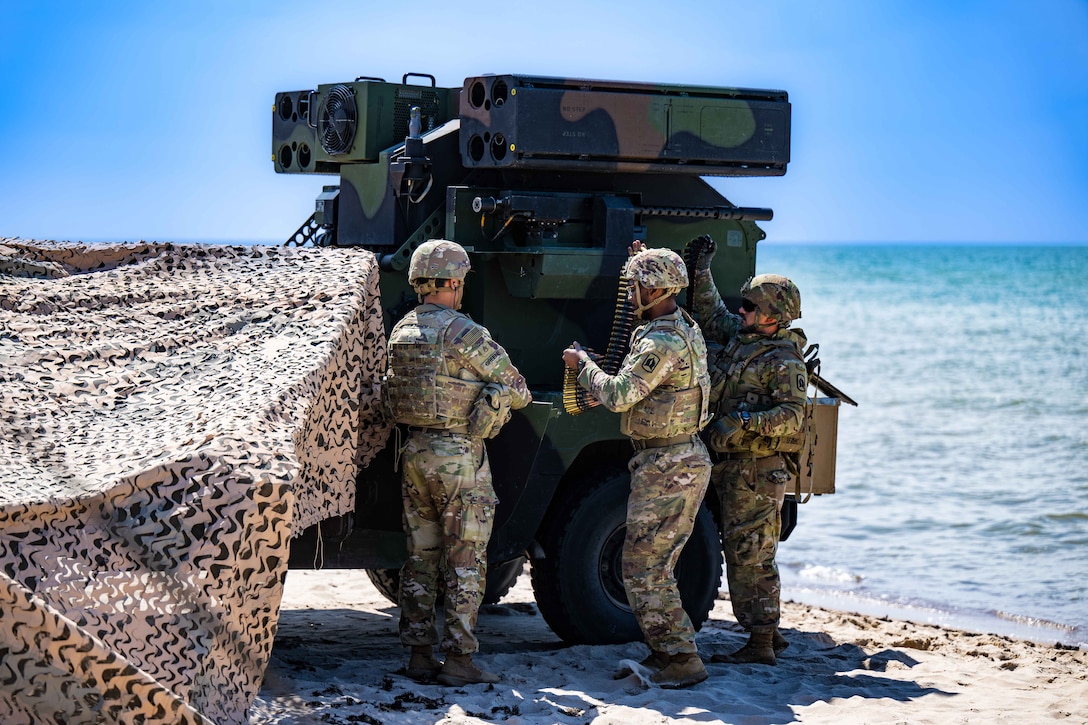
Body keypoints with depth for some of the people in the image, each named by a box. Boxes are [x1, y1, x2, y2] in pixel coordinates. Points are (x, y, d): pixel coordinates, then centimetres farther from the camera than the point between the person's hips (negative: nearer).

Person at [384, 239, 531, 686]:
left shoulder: (400, 332, 8)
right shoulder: (464, 334, -14)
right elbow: (516, 392, -9)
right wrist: (516, 395, 16)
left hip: (414, 454, 7)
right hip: (459, 456, -7)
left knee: (420, 558, 12)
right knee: (465, 562, 0)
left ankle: (419, 655, 15)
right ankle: (458, 661, 1)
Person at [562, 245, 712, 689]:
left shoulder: (662, 343, -20)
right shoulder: (685, 328, 12)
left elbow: (619, 395, -24)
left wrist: (583, 364, -6)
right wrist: (647, 263, 36)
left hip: (665, 469, -10)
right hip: (685, 464, 10)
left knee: (643, 569, -7)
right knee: (654, 566, 16)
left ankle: (682, 661, -5)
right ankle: (664, 653, 21)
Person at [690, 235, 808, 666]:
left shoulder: (784, 360, -12)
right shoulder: (739, 337, 13)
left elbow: (792, 415, -22)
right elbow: (710, 316, 31)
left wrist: (743, 423, -30)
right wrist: (702, 272, 23)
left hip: (759, 468, -9)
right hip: (730, 465, 9)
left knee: (751, 554, -8)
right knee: (741, 551, 14)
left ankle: (760, 645, -4)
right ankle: (768, 632, 23)